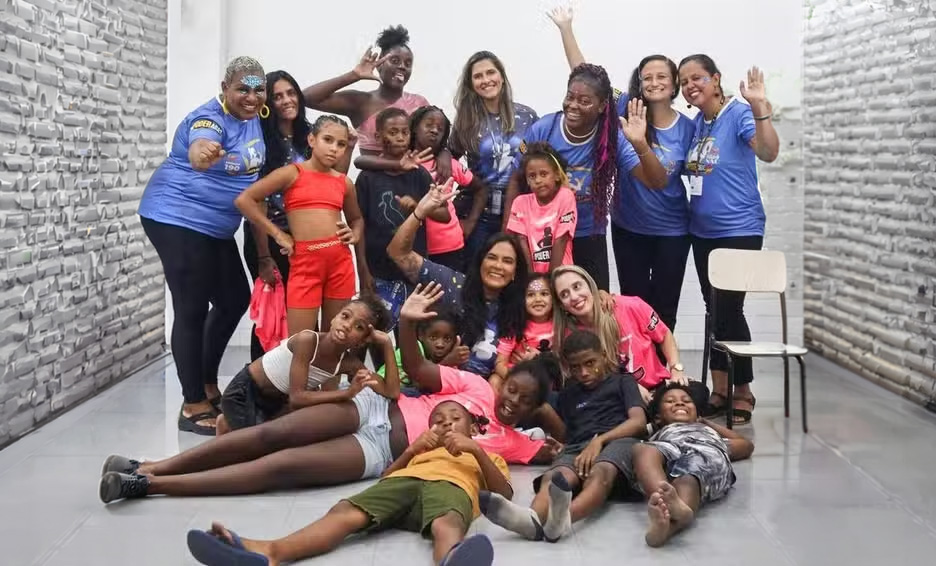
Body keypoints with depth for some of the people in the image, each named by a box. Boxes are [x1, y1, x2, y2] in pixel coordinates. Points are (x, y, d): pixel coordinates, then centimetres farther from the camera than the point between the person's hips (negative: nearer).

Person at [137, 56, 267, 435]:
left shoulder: (254, 117, 2)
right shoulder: (210, 118, -23)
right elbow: (198, 149, -44)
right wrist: (203, 153, -69)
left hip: (216, 227, 9)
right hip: (176, 220, -9)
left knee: (235, 299, 14)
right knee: (192, 310, -8)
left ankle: (208, 385, 30)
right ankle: (194, 406, -1)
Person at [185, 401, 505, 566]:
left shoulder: (486, 456, 39)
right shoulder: (423, 450, 46)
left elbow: (504, 494, 16)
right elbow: (383, 481, 28)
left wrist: (477, 450, 8)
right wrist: (411, 450, 15)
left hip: (450, 485, -4)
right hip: (404, 481, 4)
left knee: (446, 526, -42)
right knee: (345, 511, -28)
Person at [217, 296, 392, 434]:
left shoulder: (349, 364, -17)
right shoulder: (307, 340, -33)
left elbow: (391, 392, -22)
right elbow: (297, 397, -37)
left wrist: (387, 343, -26)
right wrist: (348, 393, -43)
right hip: (244, 392, -6)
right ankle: (228, 424, 13)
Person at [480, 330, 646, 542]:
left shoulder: (623, 381, 23)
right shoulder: (567, 395, 36)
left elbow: (639, 422, 6)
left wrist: (600, 440, -9)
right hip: (578, 447, 3)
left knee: (600, 473, -41)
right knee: (552, 477, -35)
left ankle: (563, 517, -73)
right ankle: (534, 519, -70)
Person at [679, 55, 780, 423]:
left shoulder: (739, 113, -13)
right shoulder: (696, 123, 8)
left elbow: (768, 152, -29)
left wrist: (759, 107, -41)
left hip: (739, 230, -7)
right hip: (702, 231, 7)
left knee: (728, 310, -6)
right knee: (714, 310, 11)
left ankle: (742, 392, 8)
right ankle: (720, 389, 20)